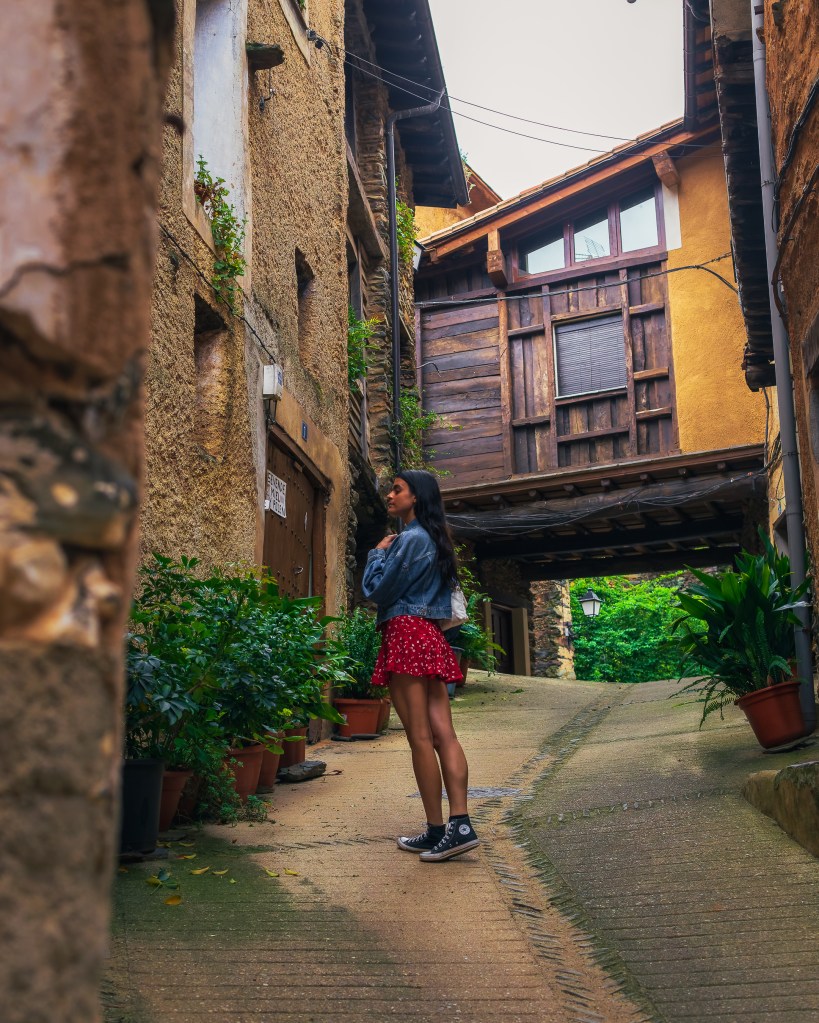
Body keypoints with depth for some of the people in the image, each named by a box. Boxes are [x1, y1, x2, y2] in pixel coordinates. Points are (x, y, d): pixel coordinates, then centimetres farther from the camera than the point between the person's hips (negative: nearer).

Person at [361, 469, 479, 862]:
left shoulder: (410, 539, -9)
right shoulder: (433, 539, 21)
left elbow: (377, 591, -8)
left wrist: (378, 553, 7)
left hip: (405, 634, -10)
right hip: (430, 637, 10)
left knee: (419, 737, -6)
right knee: (442, 733, 1)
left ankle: (436, 830, -2)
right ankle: (460, 824, -3)